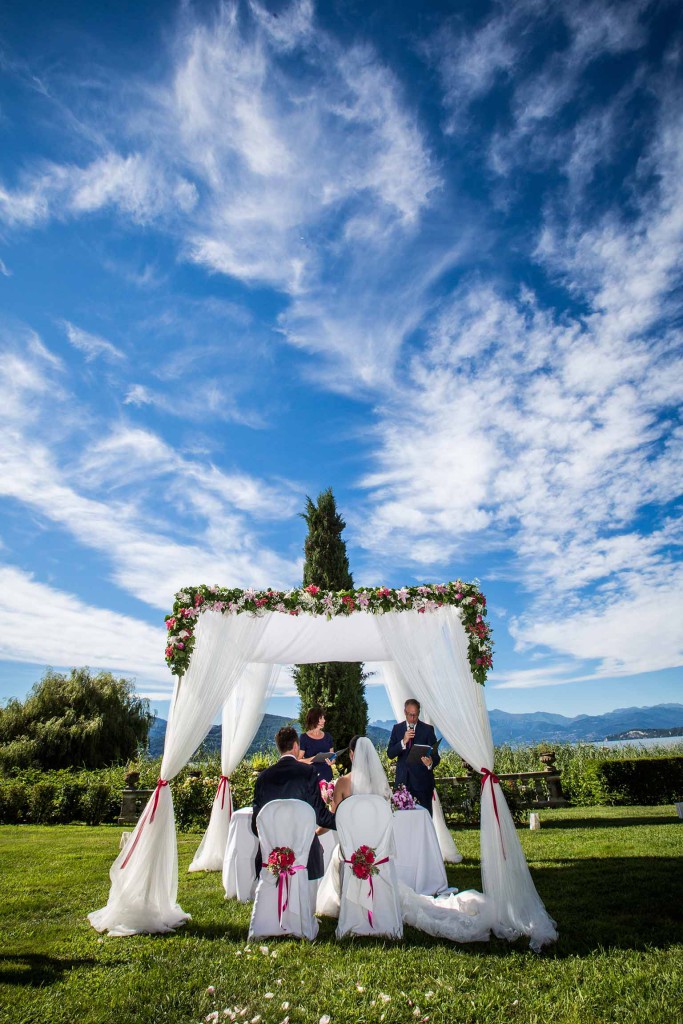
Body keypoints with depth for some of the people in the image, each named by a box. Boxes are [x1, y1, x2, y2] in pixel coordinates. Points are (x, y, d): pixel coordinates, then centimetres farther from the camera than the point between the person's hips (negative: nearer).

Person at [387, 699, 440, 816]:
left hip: (422, 780, -2)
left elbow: (435, 755, -6)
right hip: (403, 780, 2)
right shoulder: (397, 728, 6)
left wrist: (430, 763, -29)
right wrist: (403, 742, -18)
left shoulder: (428, 729, -1)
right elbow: (390, 754, -1)